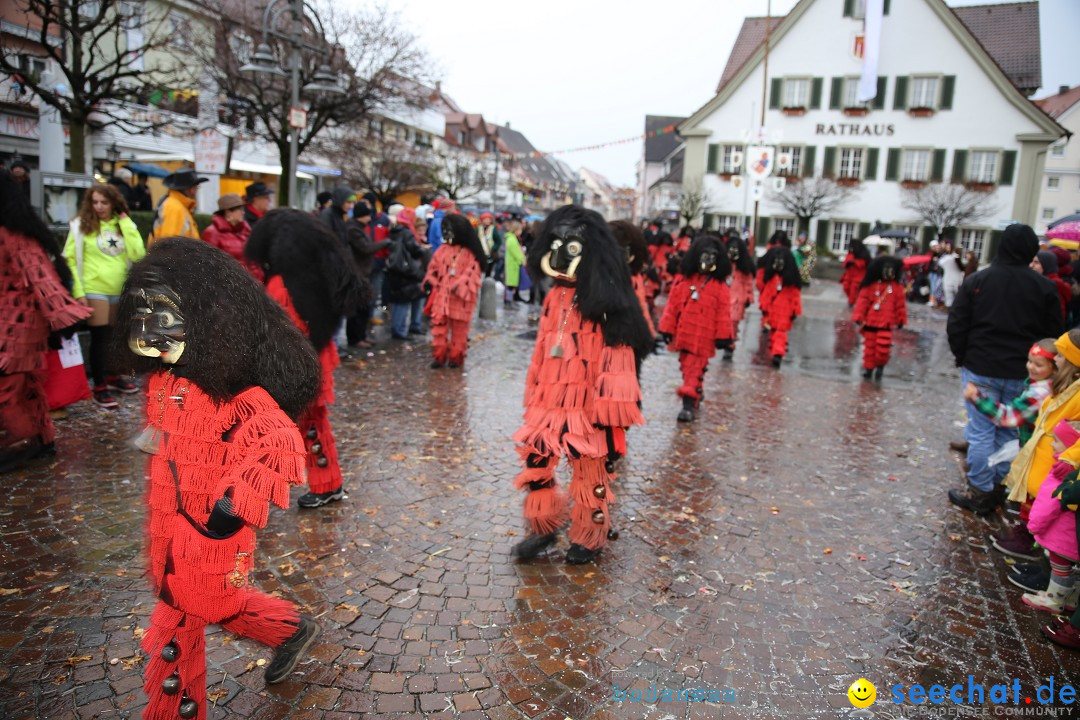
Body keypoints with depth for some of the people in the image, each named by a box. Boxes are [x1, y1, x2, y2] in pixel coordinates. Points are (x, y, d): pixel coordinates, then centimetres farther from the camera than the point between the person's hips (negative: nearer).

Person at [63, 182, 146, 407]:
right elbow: (70, 259, -4)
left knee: (116, 336, 15)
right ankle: (99, 388, 5)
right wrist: (78, 292, -11)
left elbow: (138, 255, -6)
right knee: (100, 338, -3)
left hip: (120, 290, 4)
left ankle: (113, 377, 33)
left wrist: (126, 225, -7)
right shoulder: (81, 225, -2)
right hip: (94, 290, -4)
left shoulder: (123, 225, 8)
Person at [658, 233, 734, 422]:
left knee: (695, 369, -8)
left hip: (703, 337, -4)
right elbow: (672, 304, 6)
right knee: (686, 367, 15)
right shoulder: (683, 278, 4)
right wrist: (667, 329, 5)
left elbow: (723, 312, -2)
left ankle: (689, 403, -6)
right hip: (683, 333, 4)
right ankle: (696, 395, 33)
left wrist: (723, 336, -3)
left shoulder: (719, 284, -2)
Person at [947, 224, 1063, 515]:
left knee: (981, 431, 3)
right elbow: (1053, 333, 5)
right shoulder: (1044, 286, -1)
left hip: (980, 369, -2)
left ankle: (980, 492, 8)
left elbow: (956, 326, -5)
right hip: (1020, 374, 2)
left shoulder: (977, 280, -7)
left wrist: (962, 357, 9)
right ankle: (996, 488, 22)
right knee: (1008, 431, 14)